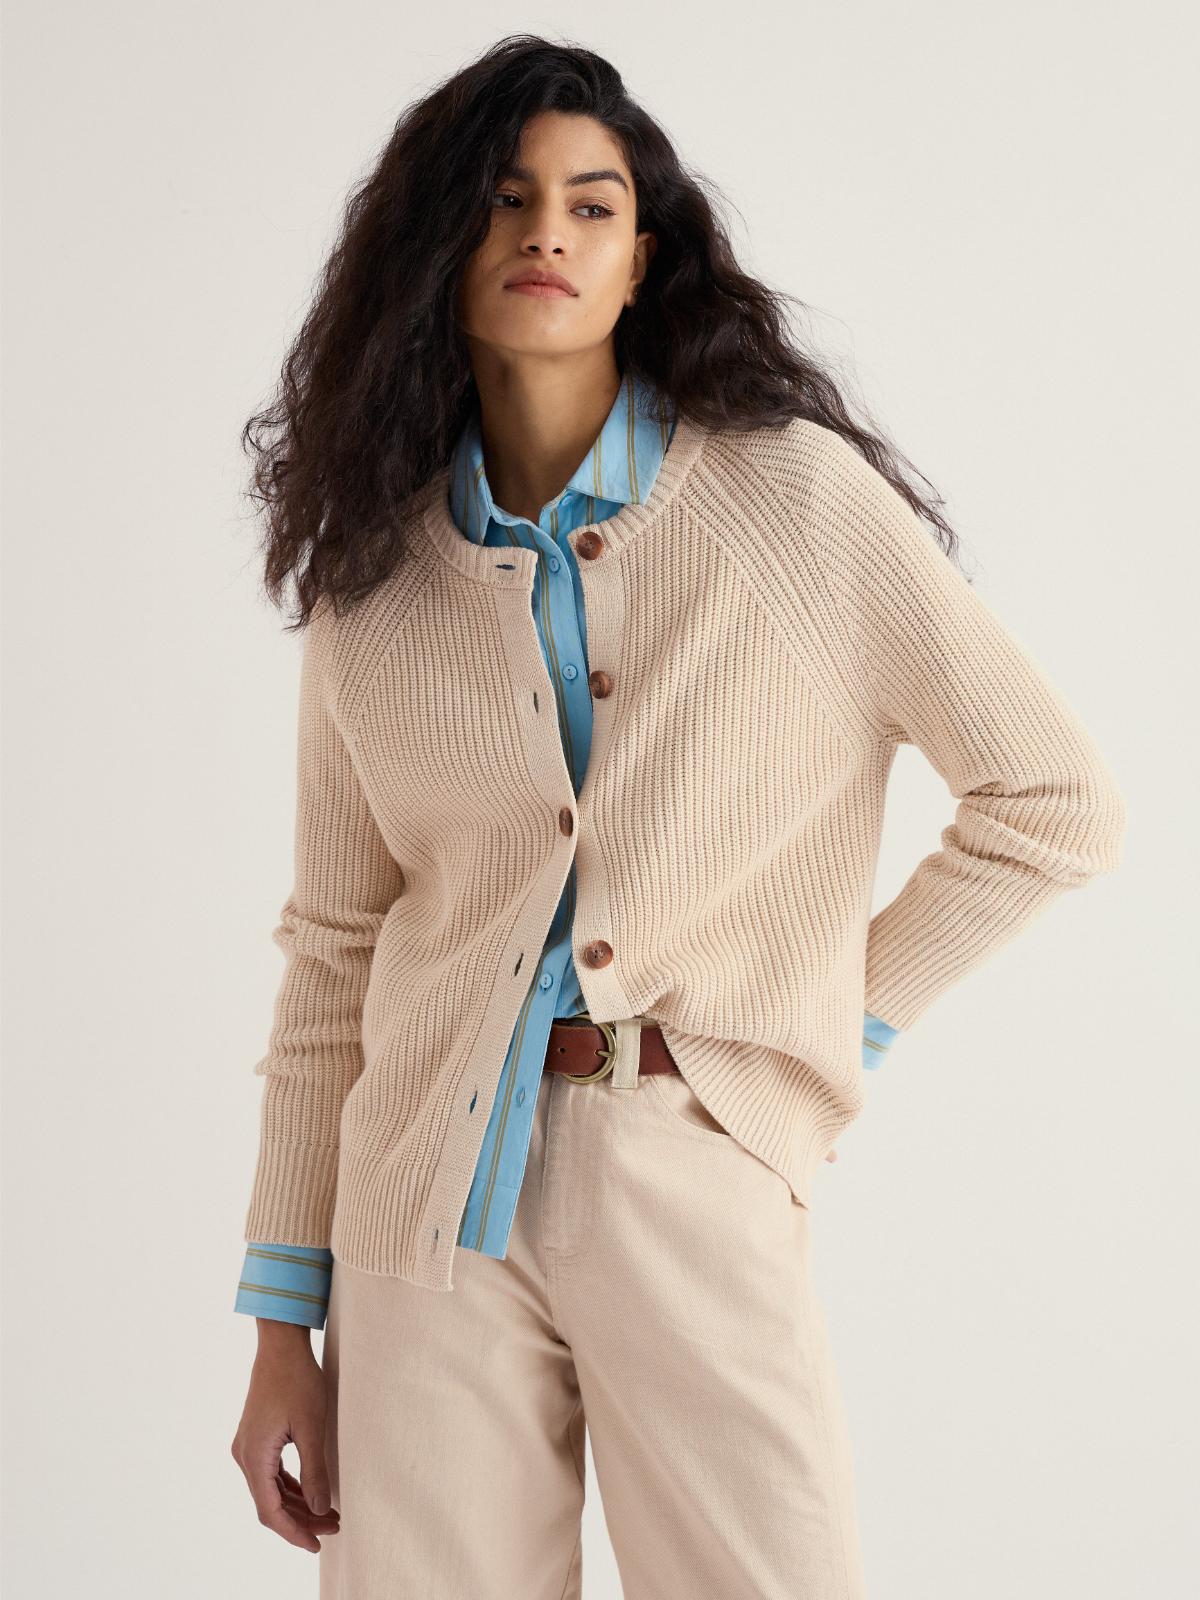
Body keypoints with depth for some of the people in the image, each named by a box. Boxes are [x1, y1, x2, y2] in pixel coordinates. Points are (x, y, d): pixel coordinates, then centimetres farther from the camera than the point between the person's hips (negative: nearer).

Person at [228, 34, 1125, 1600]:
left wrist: (849, 1020, 0)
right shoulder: (374, 577, 6)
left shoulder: (798, 495, -3)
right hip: (426, 1211, 2)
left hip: (698, 1182, -2)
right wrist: (285, 1318, 6)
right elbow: (336, 950, 9)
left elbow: (1055, 803, 2)